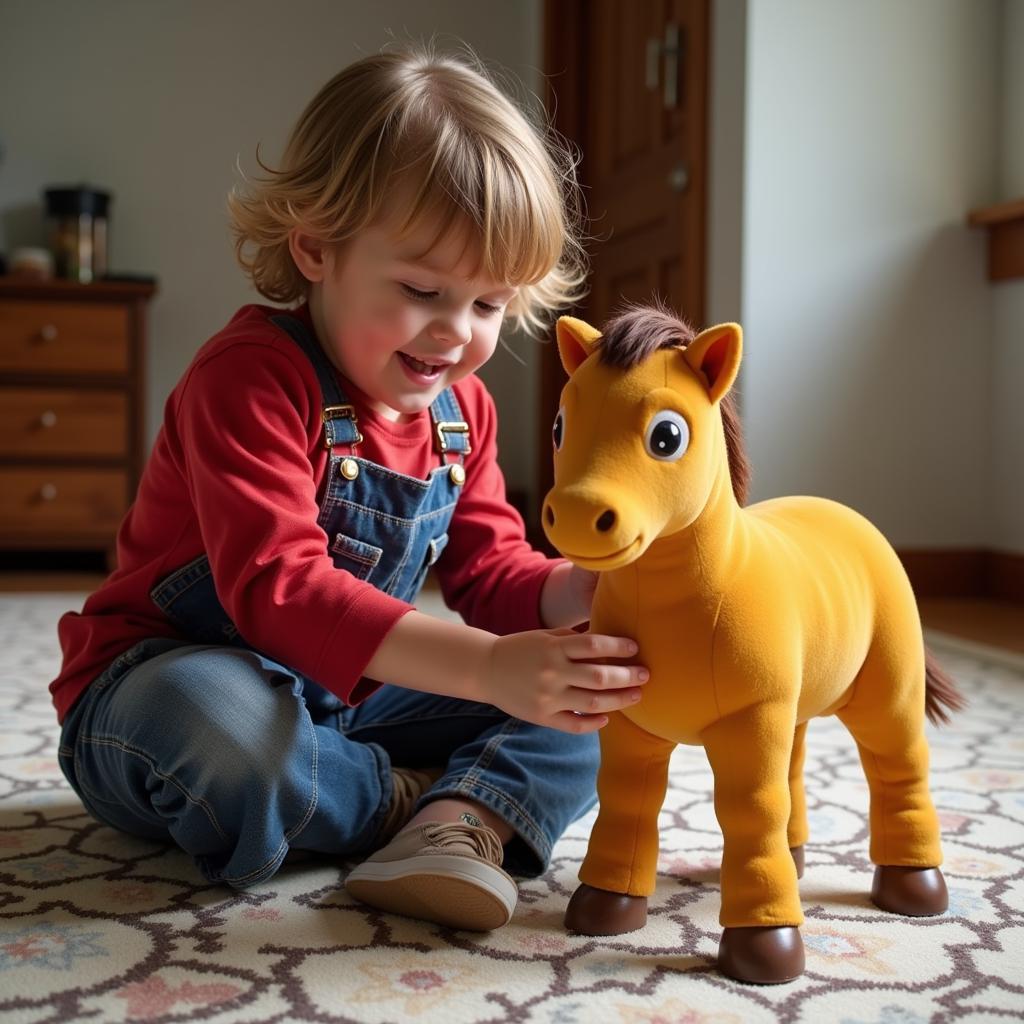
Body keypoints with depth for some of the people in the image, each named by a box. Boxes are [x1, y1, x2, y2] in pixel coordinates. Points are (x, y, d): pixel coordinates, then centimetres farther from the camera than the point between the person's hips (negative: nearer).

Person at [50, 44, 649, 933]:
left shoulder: (462, 409, 2)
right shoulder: (252, 378, -24)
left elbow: (493, 573, 4)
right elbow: (279, 589, -35)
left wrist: (584, 592, -20)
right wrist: (487, 666, -44)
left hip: (341, 707, 7)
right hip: (167, 682, -7)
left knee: (570, 705, -1)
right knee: (224, 722, -43)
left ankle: (460, 824, -29)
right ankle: (411, 803, -15)